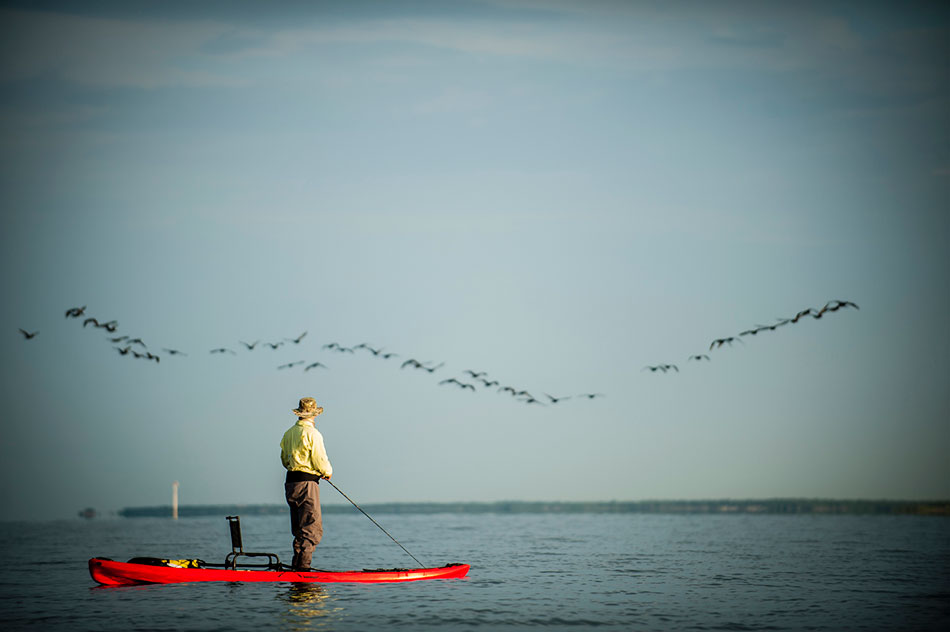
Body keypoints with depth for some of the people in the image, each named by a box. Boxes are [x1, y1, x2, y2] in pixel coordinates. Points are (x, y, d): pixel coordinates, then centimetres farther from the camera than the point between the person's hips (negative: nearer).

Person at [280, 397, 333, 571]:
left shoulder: (289, 433, 12)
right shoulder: (312, 434, -12)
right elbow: (320, 460, -12)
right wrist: (328, 472, 7)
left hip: (291, 483, 8)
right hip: (307, 483, -8)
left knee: (299, 530, 15)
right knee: (312, 530, -6)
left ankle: (296, 566, 14)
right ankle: (303, 566, -14)